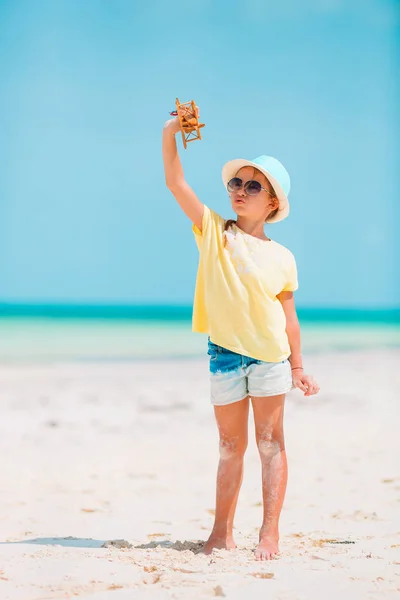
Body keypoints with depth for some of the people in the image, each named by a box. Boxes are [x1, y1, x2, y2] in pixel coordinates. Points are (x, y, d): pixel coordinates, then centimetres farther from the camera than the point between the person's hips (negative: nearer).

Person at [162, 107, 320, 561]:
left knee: (270, 442, 1)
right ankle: (222, 532, 20)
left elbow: (289, 317, 5)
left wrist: (297, 367, 6)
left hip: (269, 356, -1)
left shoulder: (281, 258, 0)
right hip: (224, 354, 1)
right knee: (230, 446, 11)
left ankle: (269, 532, 3)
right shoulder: (212, 232, 1)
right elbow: (175, 182, -8)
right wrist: (170, 135, -20)